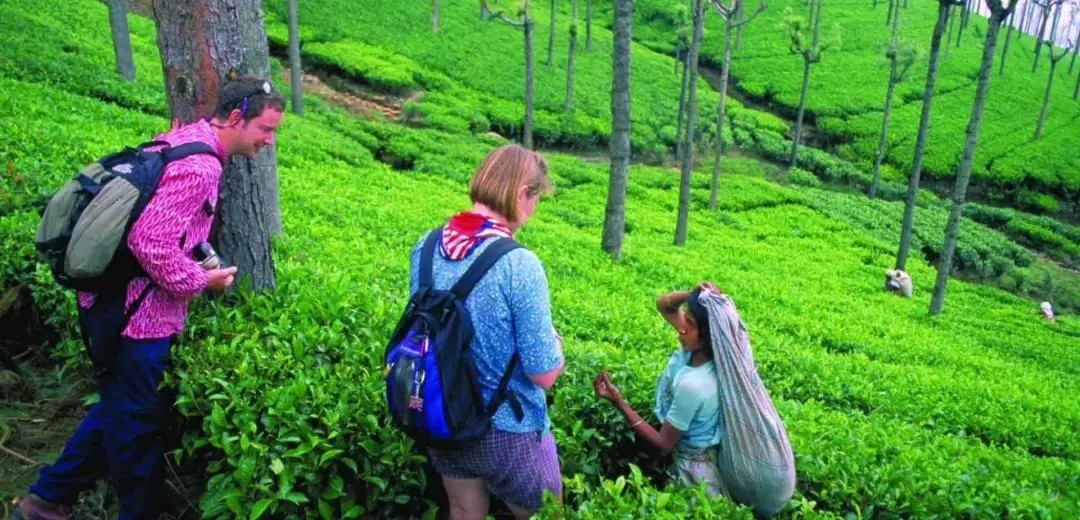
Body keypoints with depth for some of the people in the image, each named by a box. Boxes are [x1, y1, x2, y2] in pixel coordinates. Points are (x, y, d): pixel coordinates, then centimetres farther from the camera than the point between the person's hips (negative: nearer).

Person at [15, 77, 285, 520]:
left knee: (119, 411, 24)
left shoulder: (183, 138, 8)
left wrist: (198, 256, 10)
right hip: (135, 315, -10)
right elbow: (151, 244, -29)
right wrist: (200, 282, -15)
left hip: (114, 302, 10)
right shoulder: (199, 167, -23)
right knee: (134, 422, 9)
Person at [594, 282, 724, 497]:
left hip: (694, 471, -8)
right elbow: (663, 304, -3)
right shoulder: (696, 349, -16)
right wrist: (693, 295, -25)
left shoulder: (692, 385, -38)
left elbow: (664, 443, -25)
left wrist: (618, 401, -31)